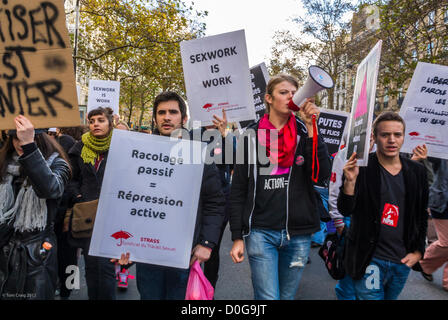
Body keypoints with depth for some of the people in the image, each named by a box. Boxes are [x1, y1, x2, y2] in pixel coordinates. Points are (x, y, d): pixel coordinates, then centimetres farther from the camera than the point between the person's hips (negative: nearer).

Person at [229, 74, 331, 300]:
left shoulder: (304, 133, 5)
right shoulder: (252, 135, 0)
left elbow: (323, 174, -10)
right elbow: (238, 190, 1)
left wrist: (310, 127, -13)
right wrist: (237, 237, -2)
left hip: (298, 234, 3)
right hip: (261, 232, -2)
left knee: (287, 296, 17)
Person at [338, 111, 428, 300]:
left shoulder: (417, 171, 4)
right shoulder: (361, 168, -9)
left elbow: (422, 216, 13)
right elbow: (345, 210, -12)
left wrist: (418, 251, 7)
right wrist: (350, 180, -28)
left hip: (403, 261, 5)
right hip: (369, 260, -4)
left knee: (391, 297, 20)